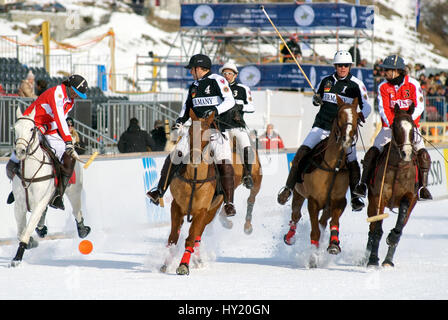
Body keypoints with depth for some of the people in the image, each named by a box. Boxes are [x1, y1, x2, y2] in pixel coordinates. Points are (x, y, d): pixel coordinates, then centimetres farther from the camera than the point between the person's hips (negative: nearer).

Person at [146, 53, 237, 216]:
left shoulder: (217, 80, -6)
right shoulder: (194, 86, 16)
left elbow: (230, 101, -16)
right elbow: (187, 105, 27)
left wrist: (215, 110, -31)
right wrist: (181, 119, 8)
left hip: (217, 128, -6)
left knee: (224, 163, -20)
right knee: (175, 154, -6)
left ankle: (229, 203, -15)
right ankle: (159, 192, -3)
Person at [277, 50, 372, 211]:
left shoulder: (356, 85, -2)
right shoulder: (326, 81, 8)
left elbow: (366, 106, -2)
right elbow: (316, 99, 22)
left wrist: (361, 116, -23)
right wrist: (316, 100, -2)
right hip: (322, 125, 2)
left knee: (351, 162, -8)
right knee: (302, 152, -13)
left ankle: (355, 197, 9)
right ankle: (288, 187, -5)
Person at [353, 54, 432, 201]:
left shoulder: (413, 84, -7)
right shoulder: (383, 87, -3)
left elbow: (419, 107, -11)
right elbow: (383, 109, -9)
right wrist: (391, 123, -26)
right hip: (390, 126, 1)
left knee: (422, 154, -19)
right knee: (373, 152, -15)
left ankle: (422, 187, -12)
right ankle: (363, 184, -9)